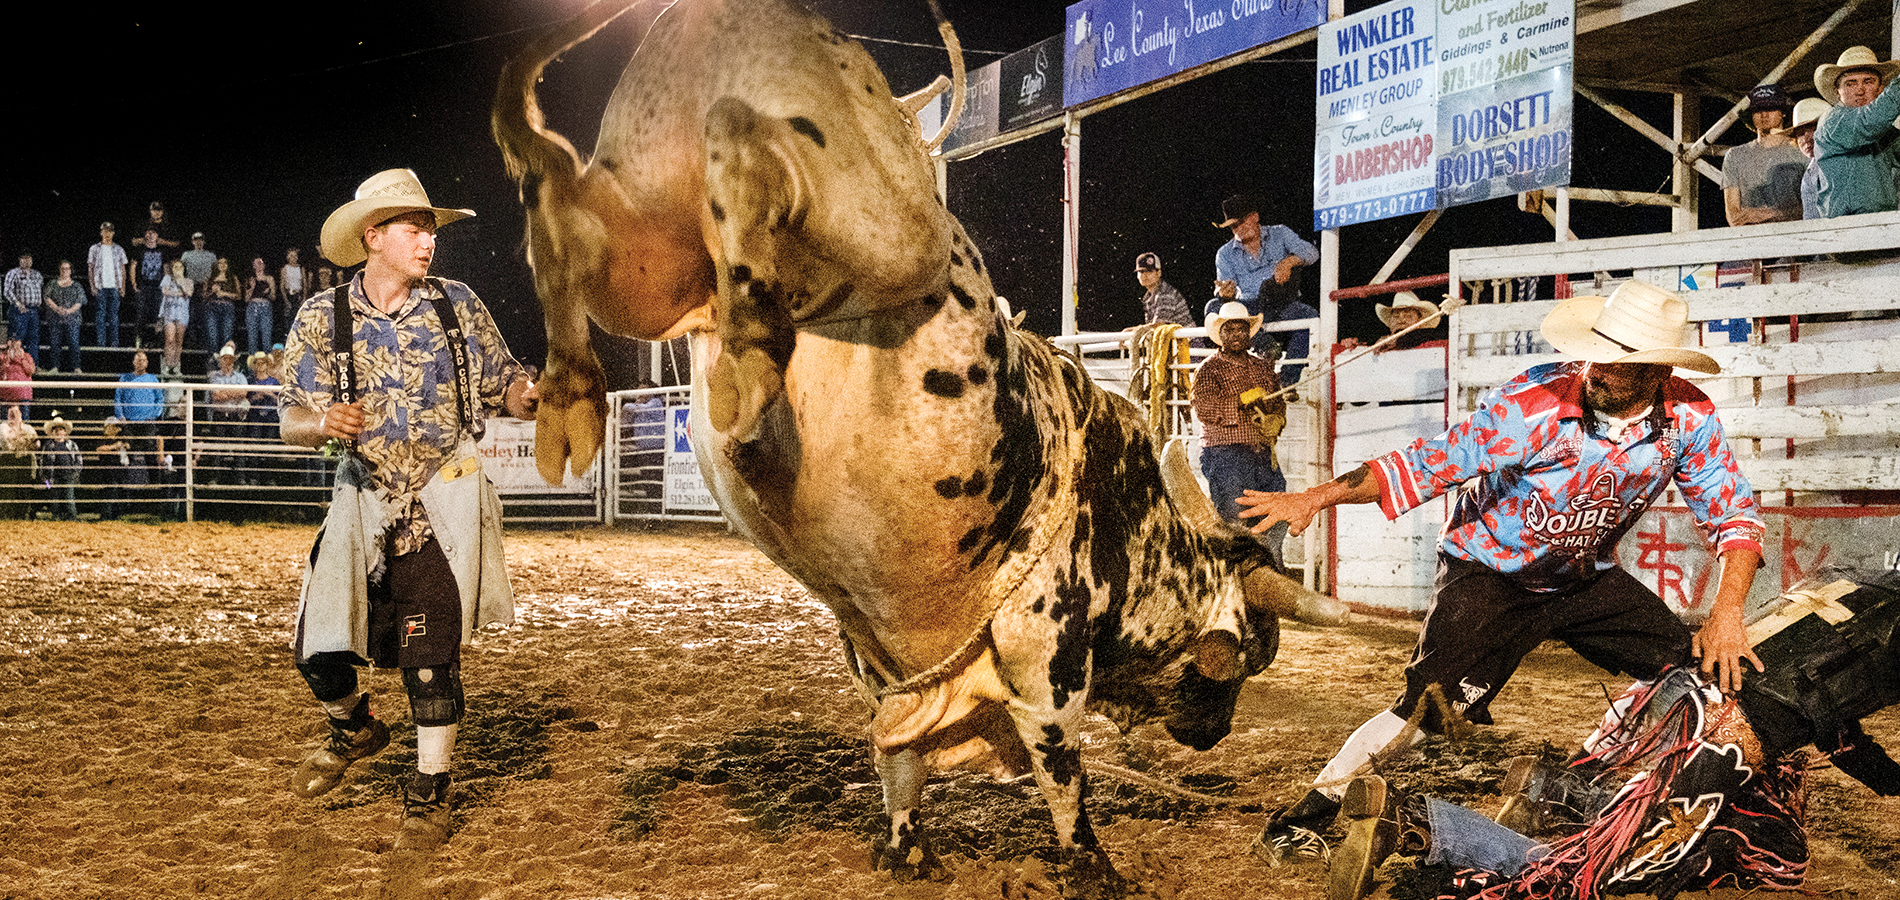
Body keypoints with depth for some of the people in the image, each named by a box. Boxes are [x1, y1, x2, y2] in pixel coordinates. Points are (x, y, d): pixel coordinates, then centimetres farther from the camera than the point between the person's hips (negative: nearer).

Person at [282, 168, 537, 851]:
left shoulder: (457, 304, 0)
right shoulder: (322, 318, -1)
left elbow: (504, 389, 6)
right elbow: (290, 422, -1)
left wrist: (534, 398, -17)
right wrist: (323, 422, -25)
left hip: (443, 502, -1)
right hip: (366, 501, 1)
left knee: (430, 651, -4)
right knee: (321, 651, 1)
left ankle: (429, 796, 13)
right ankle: (354, 729, 36)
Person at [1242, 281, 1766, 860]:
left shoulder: (1690, 420, -15)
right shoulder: (1533, 403, -27)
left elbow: (1733, 516, -8)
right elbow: (1427, 465, -22)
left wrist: (1727, 614, -23)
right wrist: (1317, 498, -28)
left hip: (1586, 578, 5)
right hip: (1489, 574, -5)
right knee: (1428, 708, -19)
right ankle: (1315, 807, -2)